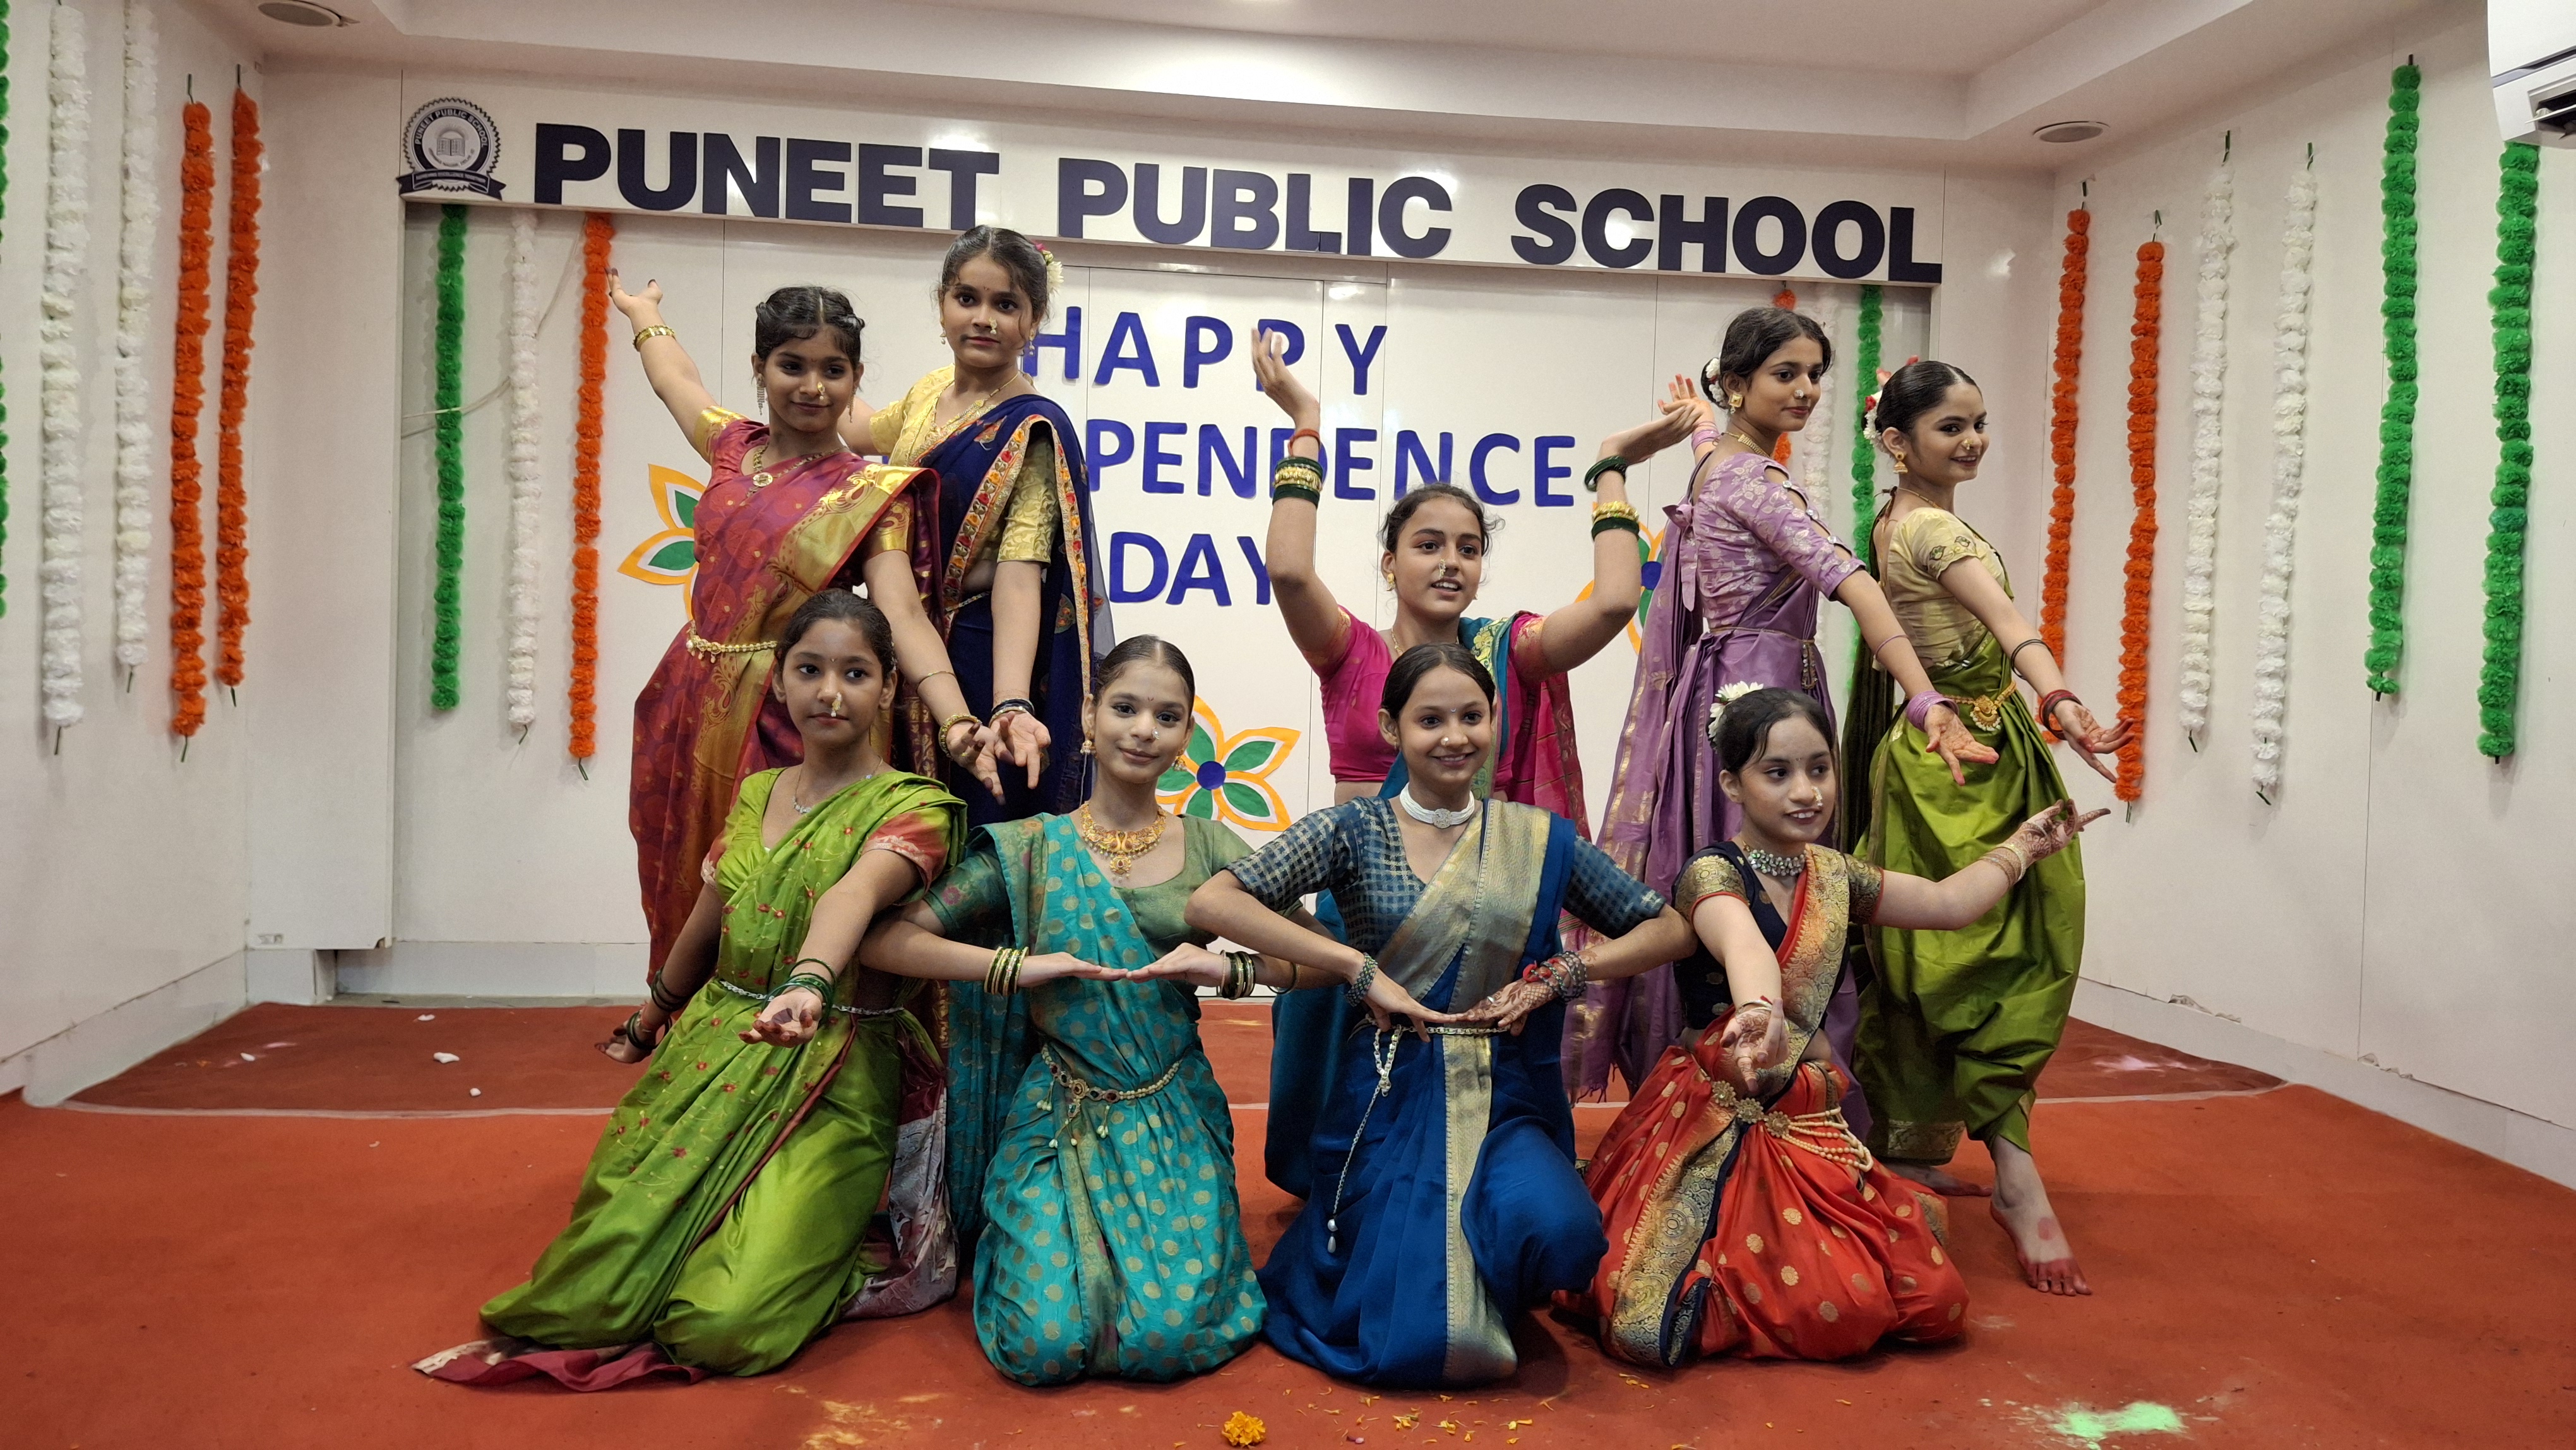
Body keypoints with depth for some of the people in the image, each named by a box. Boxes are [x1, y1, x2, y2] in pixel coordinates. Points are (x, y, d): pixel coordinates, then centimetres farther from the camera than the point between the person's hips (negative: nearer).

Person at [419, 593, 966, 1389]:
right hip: (714, 1055, 6)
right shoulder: (755, 796, 12)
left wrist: (811, 981, -50)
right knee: (596, 1298, -7)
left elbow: (856, 891, -31)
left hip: (832, 1086, -5)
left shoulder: (913, 807, -7)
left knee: (725, 1323, -20)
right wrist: (648, 1022, 39)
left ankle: (867, 1262, 10)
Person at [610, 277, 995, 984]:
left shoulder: (867, 493, -10)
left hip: (788, 722, -6)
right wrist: (644, 314, 49)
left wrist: (958, 725, -39)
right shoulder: (733, 446, 7)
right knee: (687, 893, 15)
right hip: (693, 708, 6)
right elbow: (679, 383, 30)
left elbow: (903, 613, -23)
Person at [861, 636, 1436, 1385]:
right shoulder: (1028, 848, -1)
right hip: (1058, 1119, -1)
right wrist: (1020, 966, -18)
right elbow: (884, 942, -8)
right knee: (1047, 1341, -17)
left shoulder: (1209, 847, 4)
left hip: (1174, 1124, 1)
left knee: (1172, 1336, -18)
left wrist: (1229, 970, -14)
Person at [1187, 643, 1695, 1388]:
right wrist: (1359, 966, -17)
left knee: (1555, 1229, -32)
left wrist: (1562, 972, -7)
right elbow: (1212, 902, -14)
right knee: (1418, 1346, -14)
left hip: (1506, 1102, 1)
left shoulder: (1542, 840, 4)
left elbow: (1670, 930, 9)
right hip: (1391, 1101, -1)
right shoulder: (1353, 831, -2)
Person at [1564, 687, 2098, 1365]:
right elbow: (1743, 942, -39)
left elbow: (1947, 902, 23)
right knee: (1841, 1315, -19)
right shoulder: (1711, 873, -14)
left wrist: (2021, 846, 30)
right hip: (1721, 1120, -7)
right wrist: (1760, 1011, -59)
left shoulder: (1833, 874, 9)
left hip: (1809, 1119, 7)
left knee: (1932, 1301, -5)